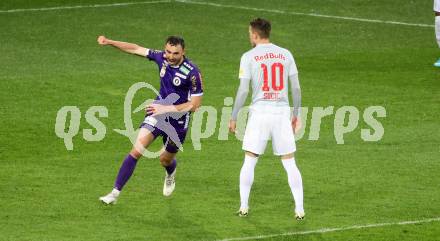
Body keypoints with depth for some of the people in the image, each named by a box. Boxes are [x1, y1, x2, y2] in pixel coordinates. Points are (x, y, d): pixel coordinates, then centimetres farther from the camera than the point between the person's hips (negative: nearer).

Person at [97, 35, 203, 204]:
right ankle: (115, 192, -10)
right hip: (159, 111, 3)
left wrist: (167, 109, -26)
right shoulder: (162, 58, -10)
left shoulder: (192, 72, -24)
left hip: (178, 119, -3)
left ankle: (170, 175, 56)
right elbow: (137, 49, 2)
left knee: (165, 159, 17)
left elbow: (195, 104, -21)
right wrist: (109, 42, -2)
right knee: (136, 151, -12)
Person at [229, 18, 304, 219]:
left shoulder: (249, 57, -3)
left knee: (249, 162, 9)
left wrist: (233, 117, 1)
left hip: (260, 112, -2)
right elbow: (296, 88, 7)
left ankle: (244, 206, 7)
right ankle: (299, 209, 2)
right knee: (290, 163, 6)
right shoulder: (286, 55, 6)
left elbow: (243, 90, -6)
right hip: (282, 112, 2)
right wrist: (296, 114, 16)